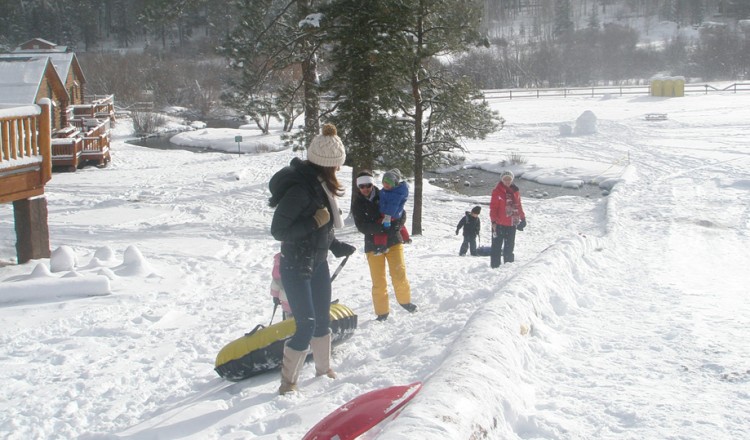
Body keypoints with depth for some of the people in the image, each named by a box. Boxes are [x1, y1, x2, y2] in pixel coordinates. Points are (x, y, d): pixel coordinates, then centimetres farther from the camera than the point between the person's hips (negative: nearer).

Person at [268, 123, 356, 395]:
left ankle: (323, 368, 36)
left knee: (323, 319, 18)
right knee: (306, 325, -6)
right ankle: (288, 382, 8)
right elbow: (278, 231, -23)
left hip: (318, 263, 9)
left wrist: (337, 247, 16)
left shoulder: (319, 184, 2)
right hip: (296, 268, -9)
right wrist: (314, 222, -27)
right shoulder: (299, 188, -26)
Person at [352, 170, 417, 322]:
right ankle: (382, 312, 12)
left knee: (399, 274, -6)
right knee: (378, 281, 0)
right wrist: (382, 227, -25)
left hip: (393, 241, 0)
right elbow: (361, 226, -11)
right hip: (373, 245, 0)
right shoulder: (357, 204, 1)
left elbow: (402, 215, 1)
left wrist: (395, 226, -20)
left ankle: (404, 300, 19)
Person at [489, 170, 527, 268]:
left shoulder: (515, 191, 10)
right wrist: (494, 221, -15)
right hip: (499, 224, -5)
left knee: (510, 246, 13)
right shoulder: (497, 191, -6)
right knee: (497, 246, -2)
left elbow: (518, 206, 19)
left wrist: (522, 218, 16)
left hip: (512, 224, 5)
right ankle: (495, 266, 1)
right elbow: (493, 207, -9)